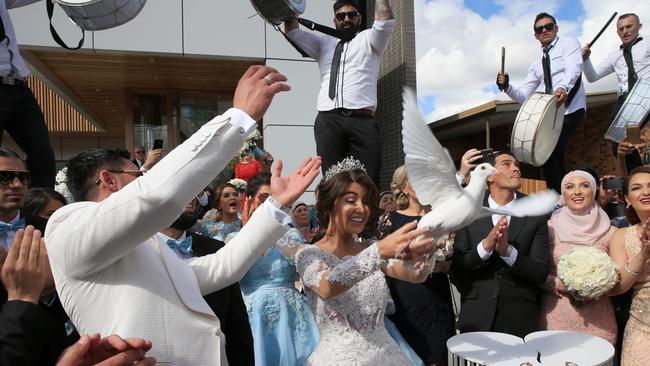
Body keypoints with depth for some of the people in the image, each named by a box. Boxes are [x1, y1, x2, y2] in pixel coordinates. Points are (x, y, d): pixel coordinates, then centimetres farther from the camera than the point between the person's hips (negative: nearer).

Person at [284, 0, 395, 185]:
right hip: (328, 120, 2)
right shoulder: (324, 43, 31)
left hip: (362, 120, -2)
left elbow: (385, 22, 2)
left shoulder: (368, 40, 22)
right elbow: (292, 32, 22)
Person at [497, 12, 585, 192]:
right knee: (554, 156, 11)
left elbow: (573, 68, -20)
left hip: (571, 109, -7)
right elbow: (523, 95, 11)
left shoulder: (569, 43, 3)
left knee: (547, 152, -17)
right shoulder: (536, 66, 20)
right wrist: (507, 87, -10)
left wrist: (563, 88, -41)